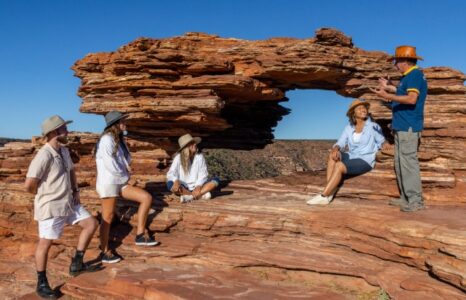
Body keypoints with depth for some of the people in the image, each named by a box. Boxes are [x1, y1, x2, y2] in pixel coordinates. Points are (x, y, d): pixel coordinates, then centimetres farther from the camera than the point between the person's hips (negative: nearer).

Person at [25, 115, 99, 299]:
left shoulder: (64, 151, 5)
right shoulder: (43, 156, -23)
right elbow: (29, 185, -23)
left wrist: (75, 191, 10)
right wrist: (45, 195, -5)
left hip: (69, 202, 9)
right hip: (50, 207, -9)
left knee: (91, 224, 10)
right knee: (45, 243, 4)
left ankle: (77, 264, 21)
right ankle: (42, 284, 20)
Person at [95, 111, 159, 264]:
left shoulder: (119, 140, 14)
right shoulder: (107, 139, -14)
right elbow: (109, 164, -20)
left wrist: (126, 169, -3)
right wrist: (124, 175, -5)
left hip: (120, 182, 8)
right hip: (108, 183, -8)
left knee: (146, 197, -3)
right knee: (108, 217, -1)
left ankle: (140, 235, 3)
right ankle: (105, 252, 14)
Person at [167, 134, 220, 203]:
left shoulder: (199, 156, -1)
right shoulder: (178, 157, -4)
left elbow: (203, 174, -6)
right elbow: (170, 174, -11)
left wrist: (198, 186, -24)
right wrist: (176, 181, -34)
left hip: (197, 187, 2)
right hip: (184, 188, -1)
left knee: (216, 180, -20)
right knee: (170, 184, -32)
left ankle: (190, 196, -32)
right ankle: (201, 195, -29)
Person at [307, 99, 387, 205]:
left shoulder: (374, 126, -3)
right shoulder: (349, 128, 8)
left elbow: (382, 142, 4)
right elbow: (340, 144, 1)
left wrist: (385, 144, -21)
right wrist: (335, 149, -23)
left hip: (365, 161, -5)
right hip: (352, 158, 5)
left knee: (339, 165, -29)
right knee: (332, 155, -24)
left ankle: (323, 196, -26)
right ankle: (331, 191, -26)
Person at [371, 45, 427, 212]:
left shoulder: (414, 75, -11)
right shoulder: (409, 76, 19)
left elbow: (412, 99, -21)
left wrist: (388, 96, -21)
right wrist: (390, 88, 28)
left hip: (408, 127, -11)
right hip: (403, 126, 11)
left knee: (408, 162, -10)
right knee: (400, 164, 12)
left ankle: (415, 200, -6)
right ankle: (406, 198, 17)